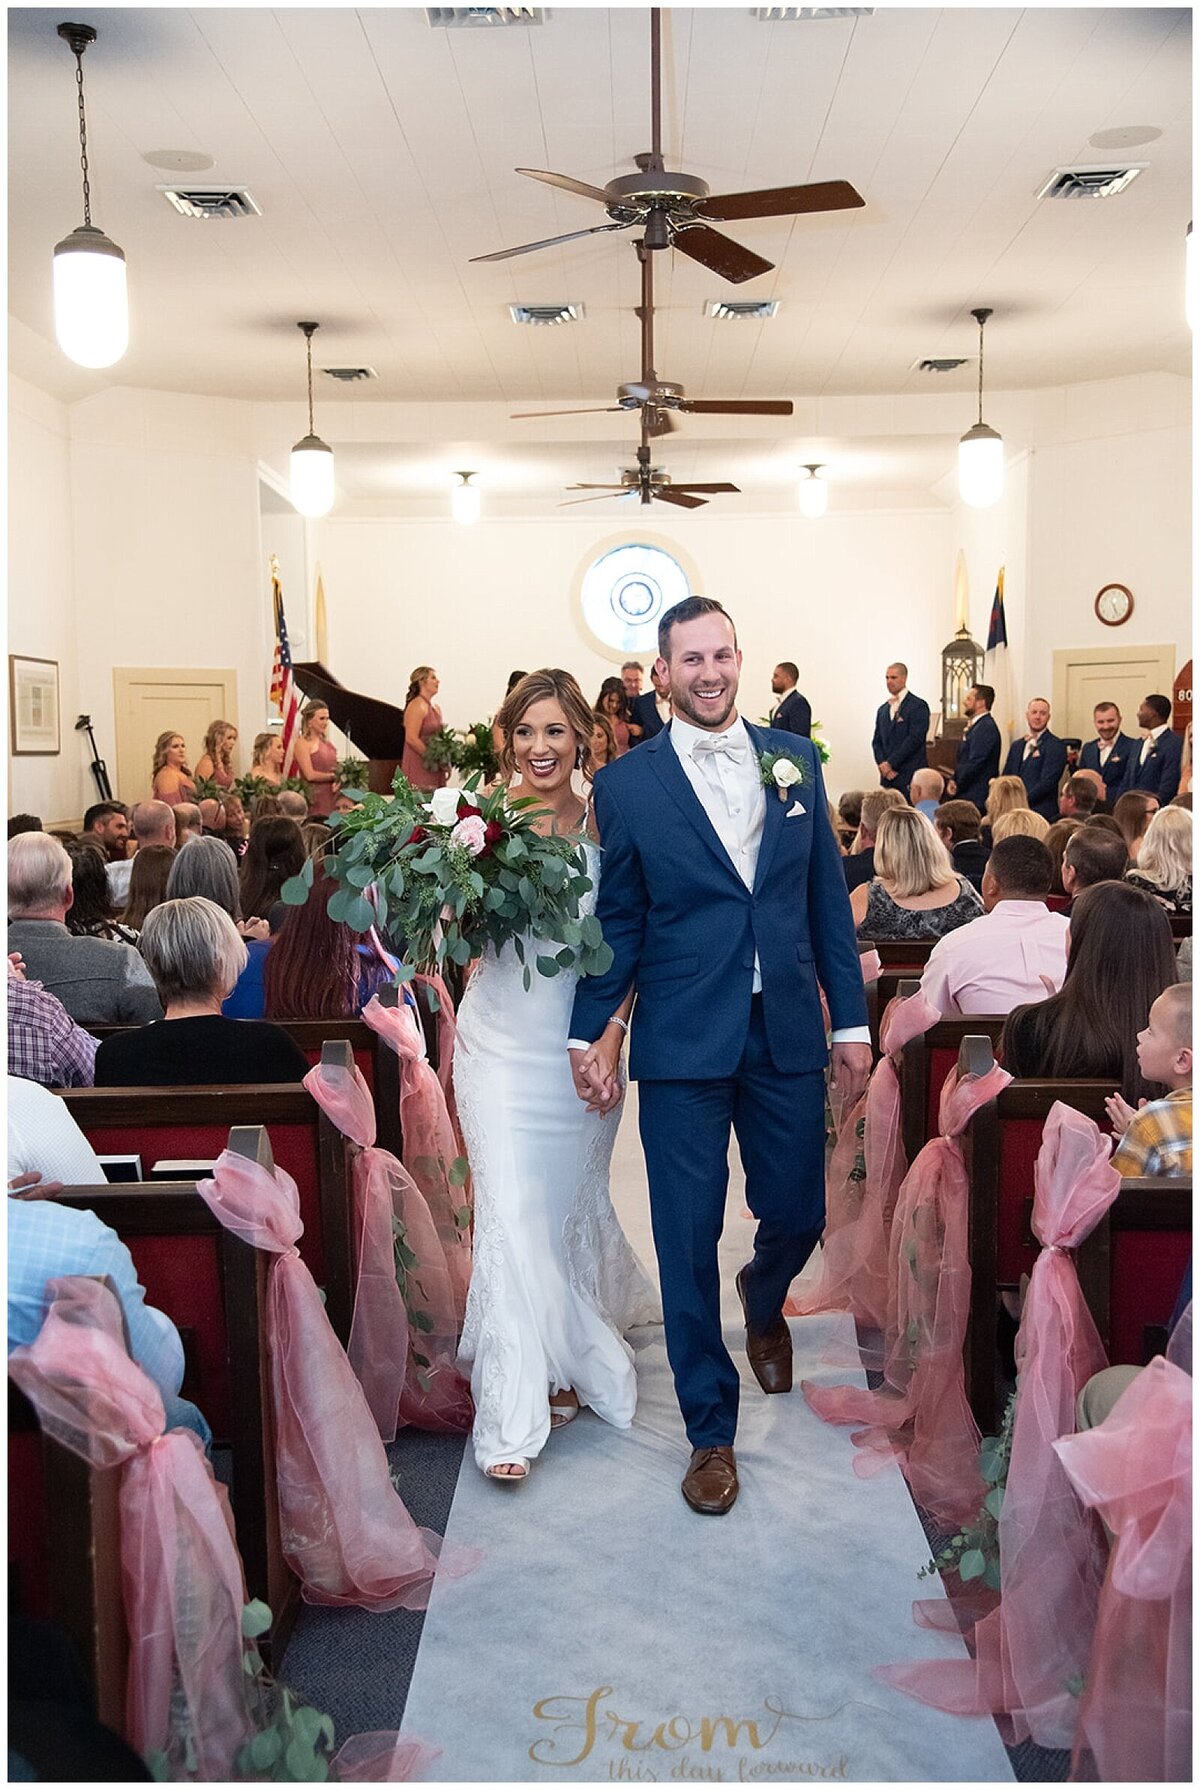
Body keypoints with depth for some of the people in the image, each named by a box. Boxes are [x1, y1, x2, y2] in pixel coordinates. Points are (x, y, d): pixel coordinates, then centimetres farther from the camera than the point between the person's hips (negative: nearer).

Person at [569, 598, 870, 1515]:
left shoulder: (795, 758, 6)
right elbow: (618, 920, 2)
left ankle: (762, 1300, 48)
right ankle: (712, 1430, 22)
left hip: (788, 1033, 3)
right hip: (683, 1044, -2)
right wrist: (590, 1030, -5)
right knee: (688, 1240, 4)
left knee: (797, 1216, 11)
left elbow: (828, 898, 7)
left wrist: (852, 1021, 6)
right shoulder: (627, 783, -1)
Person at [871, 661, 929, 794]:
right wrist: (882, 764, -3)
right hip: (888, 777, 6)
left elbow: (914, 739, -11)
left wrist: (890, 763, -12)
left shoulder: (918, 706, -3)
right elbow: (877, 741, 16)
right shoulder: (883, 709, 18)